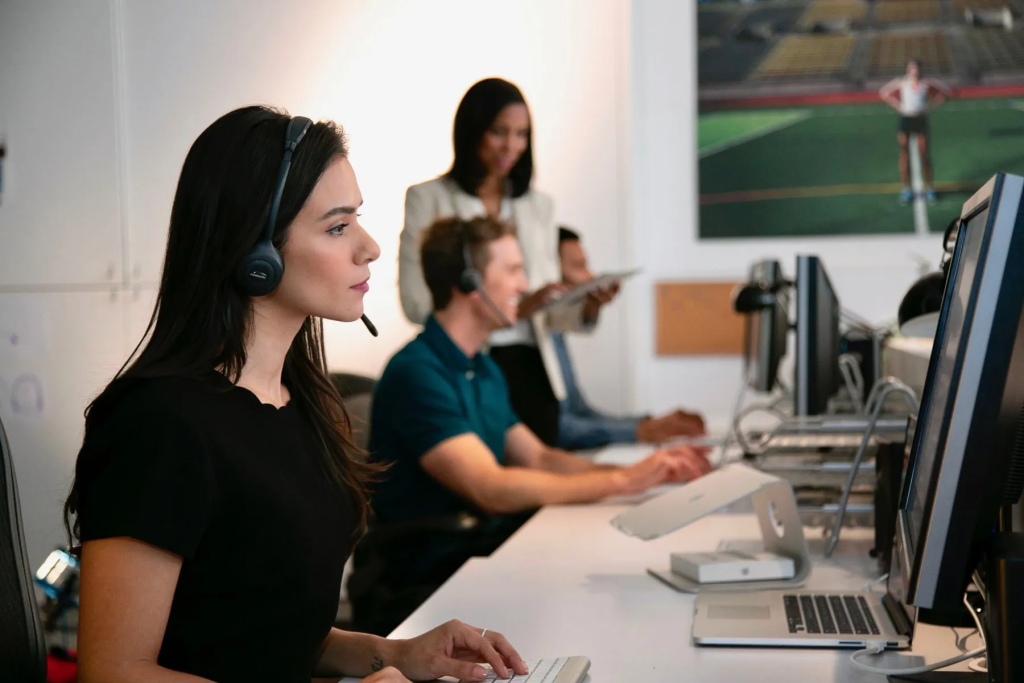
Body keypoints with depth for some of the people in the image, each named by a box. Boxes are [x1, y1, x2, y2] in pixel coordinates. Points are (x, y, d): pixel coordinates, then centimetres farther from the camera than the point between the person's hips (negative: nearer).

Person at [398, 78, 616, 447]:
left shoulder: (538, 205, 14)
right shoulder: (428, 199, 1)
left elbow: (547, 312, 13)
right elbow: (416, 301, -10)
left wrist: (587, 308, -9)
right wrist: (515, 309, -17)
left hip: (530, 370, 4)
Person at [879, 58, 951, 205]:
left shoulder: (926, 83, -2)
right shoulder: (901, 82, -3)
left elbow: (945, 92, 7)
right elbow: (883, 93, 7)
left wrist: (931, 105, 0)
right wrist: (898, 105, -2)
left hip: (921, 119, 0)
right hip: (905, 119, 0)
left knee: (924, 154, 3)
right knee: (904, 154, 1)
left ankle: (929, 187, 14)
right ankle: (906, 189, 9)